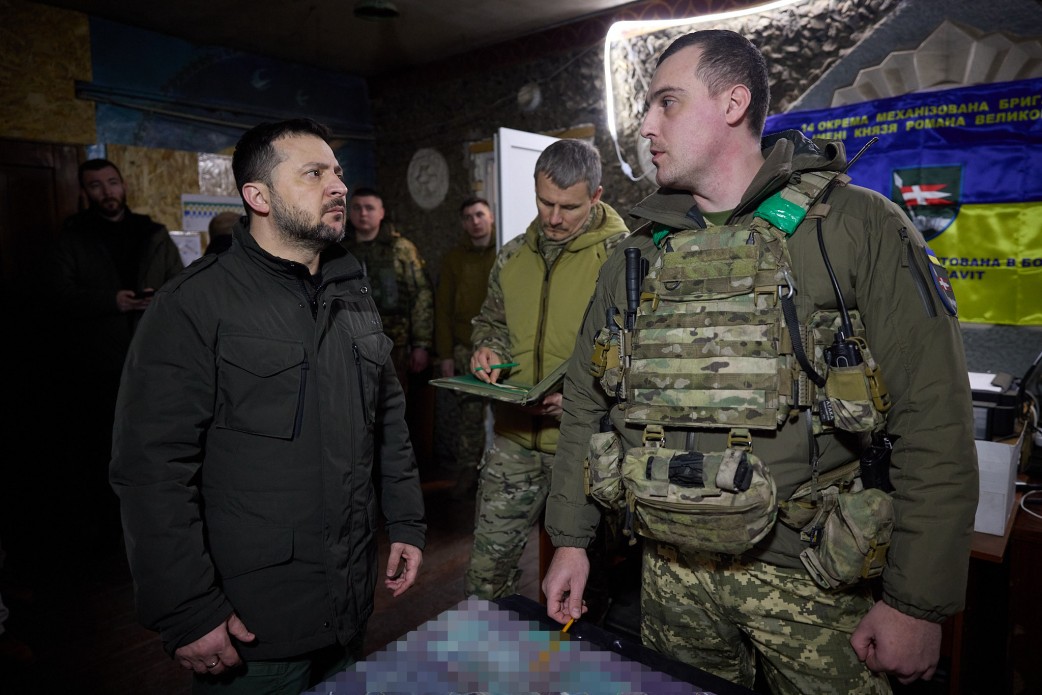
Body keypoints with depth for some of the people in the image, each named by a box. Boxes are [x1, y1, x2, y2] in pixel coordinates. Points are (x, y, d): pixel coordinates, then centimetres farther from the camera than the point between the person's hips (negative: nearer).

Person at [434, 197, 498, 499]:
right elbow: (443, 309, 7)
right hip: (466, 350, 1)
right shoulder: (454, 259, 9)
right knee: (470, 414, 3)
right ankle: (467, 473, 16)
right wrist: (445, 354, 2)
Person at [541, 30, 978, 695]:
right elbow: (587, 404, 7)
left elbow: (935, 424, -10)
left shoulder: (860, 226, -7)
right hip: (672, 573, 4)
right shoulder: (636, 254, 4)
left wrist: (919, 603, -11)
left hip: (807, 577, -3)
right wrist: (570, 539, 6)